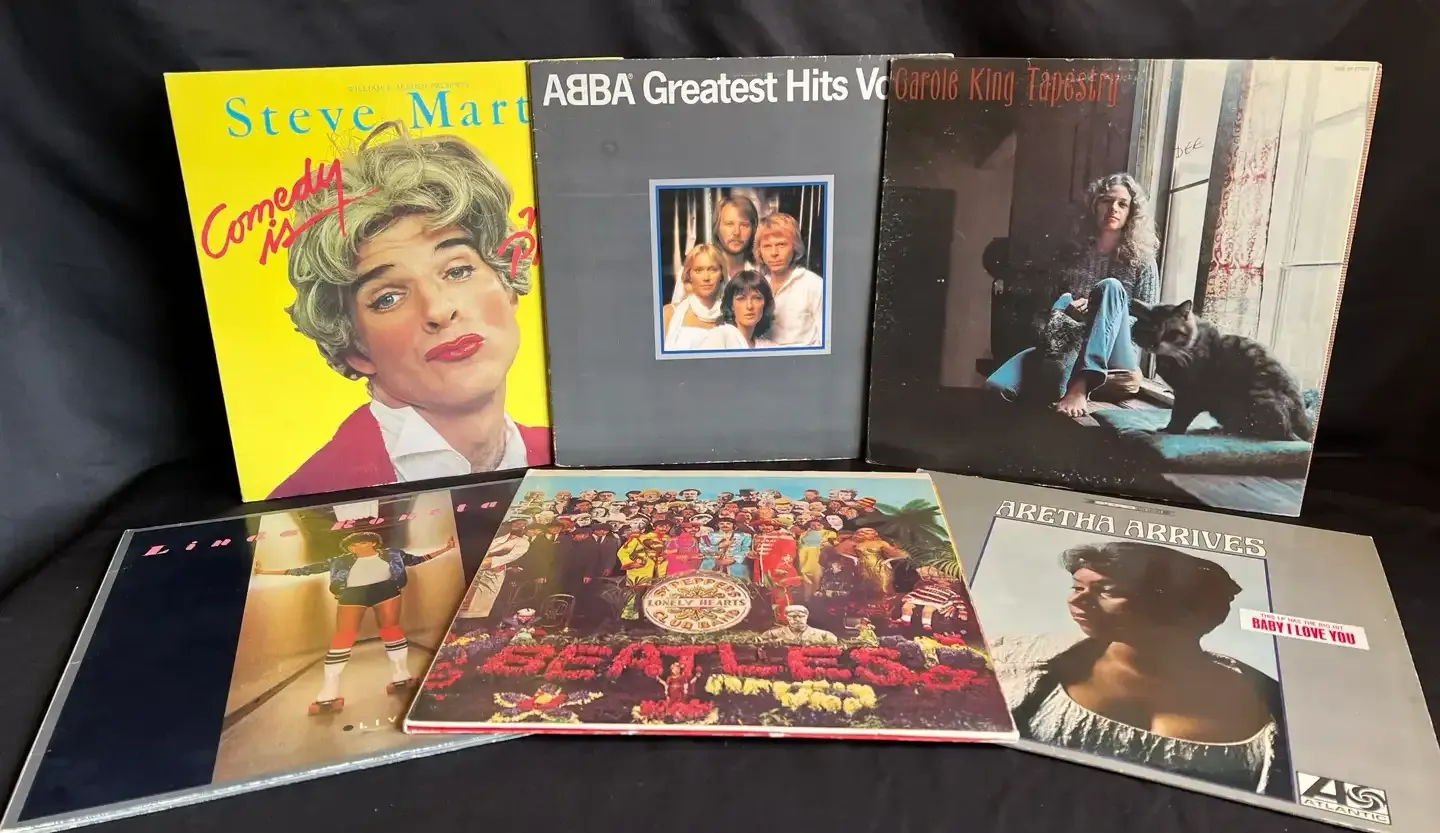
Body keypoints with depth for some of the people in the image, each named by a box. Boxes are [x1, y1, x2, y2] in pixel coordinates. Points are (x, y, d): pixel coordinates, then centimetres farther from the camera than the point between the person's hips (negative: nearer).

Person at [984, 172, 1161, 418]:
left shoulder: (1142, 262, 6)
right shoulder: (1075, 253, 14)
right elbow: (1052, 302, 17)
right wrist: (1063, 309, -7)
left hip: (1115, 357, 0)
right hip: (1066, 347, 0)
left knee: (1111, 287, -32)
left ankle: (1080, 387, -43)